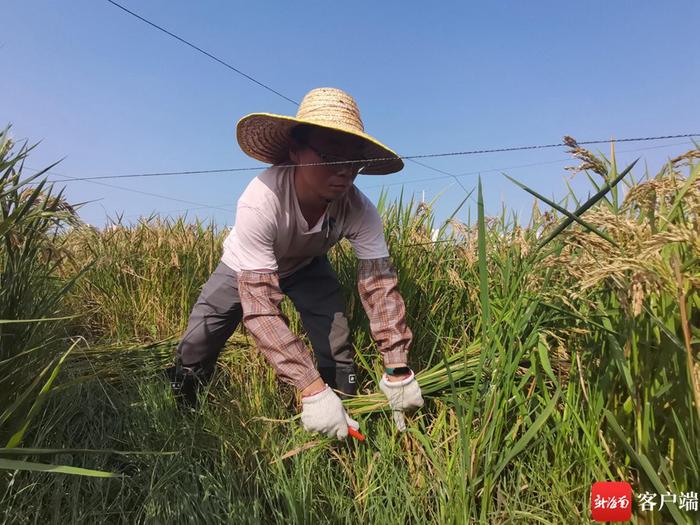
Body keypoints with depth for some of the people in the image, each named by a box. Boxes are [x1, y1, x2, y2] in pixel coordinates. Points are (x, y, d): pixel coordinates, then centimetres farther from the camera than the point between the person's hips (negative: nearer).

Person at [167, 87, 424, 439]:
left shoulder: (359, 211, -33)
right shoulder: (260, 202, -43)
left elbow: (379, 284, -29)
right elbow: (260, 305, -45)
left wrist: (398, 370, -39)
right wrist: (312, 389, -51)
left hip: (306, 266, 2)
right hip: (246, 266, -2)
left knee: (338, 354, -11)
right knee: (195, 350, -6)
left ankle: (346, 432, 13)